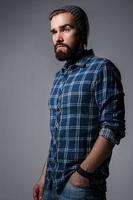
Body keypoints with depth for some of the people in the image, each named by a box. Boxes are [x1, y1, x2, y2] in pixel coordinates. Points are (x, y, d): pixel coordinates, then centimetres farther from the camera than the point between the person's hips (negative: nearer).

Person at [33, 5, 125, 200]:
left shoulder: (102, 68, -10)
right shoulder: (59, 76, 12)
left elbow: (113, 128, -16)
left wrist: (83, 173, -20)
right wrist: (44, 176, 12)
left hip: (81, 183, -7)